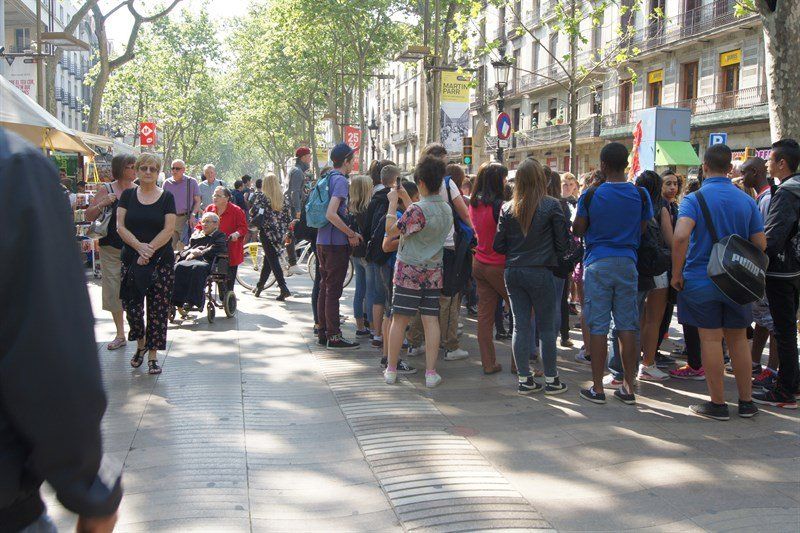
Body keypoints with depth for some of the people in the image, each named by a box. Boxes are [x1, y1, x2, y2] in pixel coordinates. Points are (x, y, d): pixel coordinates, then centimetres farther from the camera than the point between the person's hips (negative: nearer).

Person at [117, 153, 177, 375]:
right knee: (132, 306, 2)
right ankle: (140, 344, 27)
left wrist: (149, 250, -14)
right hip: (131, 259, 2)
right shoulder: (128, 195, 7)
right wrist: (139, 246, -15)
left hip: (161, 260, -1)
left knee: (158, 309, -2)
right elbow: (120, 226, 0)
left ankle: (153, 355, 7)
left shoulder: (166, 197, 3)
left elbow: (168, 230, -5)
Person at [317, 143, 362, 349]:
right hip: (336, 243, -9)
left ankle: (323, 333, 21)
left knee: (325, 288, 14)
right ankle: (334, 337, 1)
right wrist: (351, 234, -18)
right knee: (333, 291, -4)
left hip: (322, 241, 9)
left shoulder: (327, 178, 12)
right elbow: (331, 214, -25)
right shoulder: (341, 180, -15)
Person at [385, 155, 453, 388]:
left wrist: (393, 202, -1)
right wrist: (406, 199, 21)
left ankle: (391, 369, 11)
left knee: (399, 320, 3)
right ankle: (431, 373, 4)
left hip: (409, 271, -5)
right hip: (433, 272, 5)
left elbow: (391, 230, -10)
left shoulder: (417, 209, -17)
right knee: (431, 320, 4)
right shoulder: (447, 209, 6)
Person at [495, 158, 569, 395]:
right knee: (546, 326, 6)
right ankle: (551, 379, 12)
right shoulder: (551, 205, -8)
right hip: (540, 273, -3)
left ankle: (524, 379, 12)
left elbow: (498, 245, 3)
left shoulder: (508, 208, 2)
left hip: (513, 272, 4)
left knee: (520, 325, 8)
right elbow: (562, 241, -4)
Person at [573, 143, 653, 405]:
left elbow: (578, 230, 1)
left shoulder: (590, 195, -7)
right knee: (627, 328, 7)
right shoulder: (641, 194, -1)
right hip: (627, 263, 2)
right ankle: (628, 388, 12)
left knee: (598, 328, 1)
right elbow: (643, 232, 7)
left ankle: (597, 389, 5)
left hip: (597, 264, -2)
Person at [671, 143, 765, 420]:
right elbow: (760, 243, 3)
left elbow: (681, 236, -25)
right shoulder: (747, 200, 3)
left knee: (711, 340, 2)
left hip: (701, 280, -4)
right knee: (738, 340, 13)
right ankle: (746, 402, 20)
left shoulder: (694, 199, -10)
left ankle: (717, 403, 9)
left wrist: (677, 273, -15)